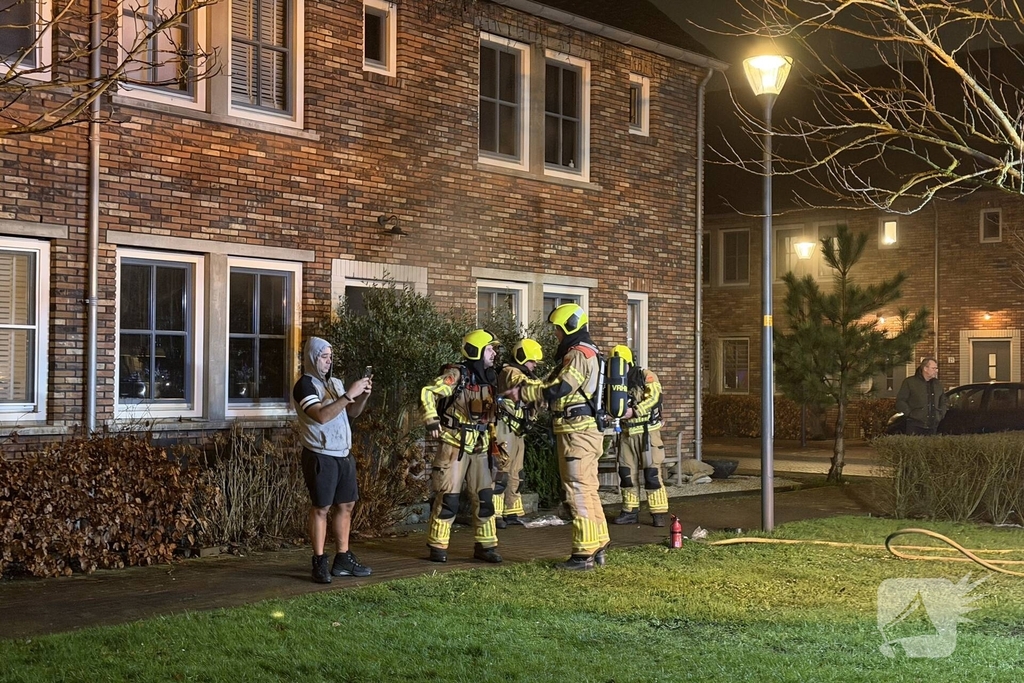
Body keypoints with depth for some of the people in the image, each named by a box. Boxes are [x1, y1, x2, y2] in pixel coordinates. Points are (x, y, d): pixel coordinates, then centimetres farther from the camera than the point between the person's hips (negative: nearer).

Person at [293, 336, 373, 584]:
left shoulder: (335, 383, 14)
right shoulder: (304, 385, -10)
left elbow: (352, 413, 16)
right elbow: (321, 416, -23)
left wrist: (363, 395, -2)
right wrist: (349, 394, -24)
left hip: (343, 454, 8)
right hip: (320, 456, -8)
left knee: (346, 505, 9)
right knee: (321, 508, -4)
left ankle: (343, 559, 16)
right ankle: (320, 563, 1)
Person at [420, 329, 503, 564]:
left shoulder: (488, 378, 11)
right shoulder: (457, 375, -12)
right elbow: (427, 393, -18)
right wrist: (432, 421, -23)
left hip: (478, 447, 7)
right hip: (454, 445, -7)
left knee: (485, 497, 7)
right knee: (448, 498, -4)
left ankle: (485, 545, 16)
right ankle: (437, 546, 7)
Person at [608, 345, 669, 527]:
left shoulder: (646, 376, -6)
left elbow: (655, 397, -18)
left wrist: (633, 411, -25)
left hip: (646, 431, -6)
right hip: (626, 432, 6)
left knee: (652, 473, -8)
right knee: (627, 473, 8)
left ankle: (659, 513, -4)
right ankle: (630, 511, 18)